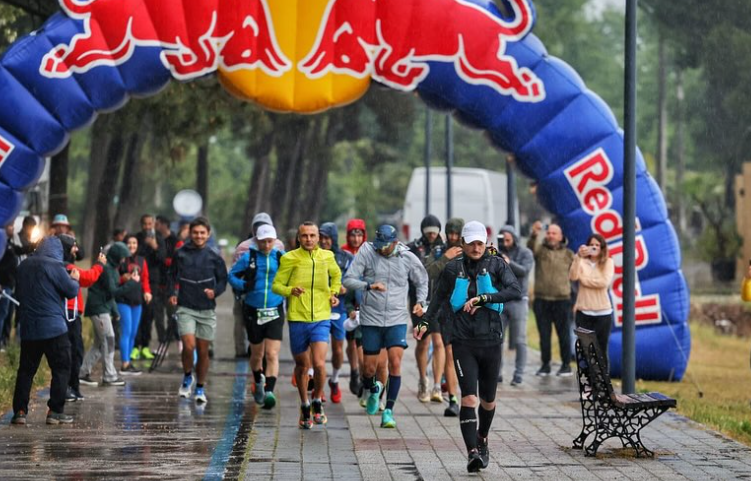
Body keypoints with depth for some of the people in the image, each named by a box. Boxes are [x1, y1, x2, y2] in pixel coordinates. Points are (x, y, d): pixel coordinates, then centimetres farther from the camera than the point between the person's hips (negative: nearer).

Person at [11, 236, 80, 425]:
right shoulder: (55, 266, -10)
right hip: (53, 328, -6)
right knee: (61, 369, 3)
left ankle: (20, 411, 4)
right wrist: (74, 279, 11)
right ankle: (55, 411, -3)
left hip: (28, 328, 6)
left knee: (26, 369, 10)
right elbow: (71, 291, -8)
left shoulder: (24, 266, 10)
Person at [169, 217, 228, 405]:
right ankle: (187, 377, 10)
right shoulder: (181, 254, 2)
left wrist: (215, 292, -13)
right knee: (189, 345, -17)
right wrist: (172, 293, 0)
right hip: (185, 308, -1)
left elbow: (223, 280, 7)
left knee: (203, 351, 6)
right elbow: (173, 276, 15)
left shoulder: (214, 256, 0)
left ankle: (200, 388, 21)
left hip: (207, 309, 1)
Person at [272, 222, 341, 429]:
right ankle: (304, 406, 30)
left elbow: (336, 275, 26)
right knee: (302, 366, 11)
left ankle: (317, 402, 8)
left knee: (319, 364, -15)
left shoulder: (327, 257, 4)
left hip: (321, 319, 0)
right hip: (297, 319, 0)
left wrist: (334, 293, 9)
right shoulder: (290, 259, -3)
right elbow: (276, 285, 0)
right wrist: (290, 291, -20)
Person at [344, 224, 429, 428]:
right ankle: (373, 389, 39)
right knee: (369, 368, 5)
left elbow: (422, 282, 17)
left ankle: (389, 410, -8)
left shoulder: (408, 258, 1)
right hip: (371, 319, 0)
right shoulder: (366, 253, -4)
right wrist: (368, 285, -26)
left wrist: (420, 301, 0)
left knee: (395, 363, -14)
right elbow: (348, 280, -9)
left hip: (397, 320, 0)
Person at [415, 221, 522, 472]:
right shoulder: (453, 268, 5)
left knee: (488, 399, 12)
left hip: (491, 341, 1)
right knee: (469, 397, -15)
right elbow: (439, 298, 20)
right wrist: (425, 323, 10)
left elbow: (515, 292, -13)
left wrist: (483, 298, -20)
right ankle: (472, 452, -18)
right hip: (463, 342, -1)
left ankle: (482, 440, 38)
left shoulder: (496, 265, 1)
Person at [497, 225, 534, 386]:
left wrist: (509, 262, -29)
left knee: (519, 341, -2)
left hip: (518, 301, -3)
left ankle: (519, 375, 3)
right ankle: (496, 373, 4)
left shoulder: (525, 253, 2)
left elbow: (524, 270, -14)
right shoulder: (498, 253, 9)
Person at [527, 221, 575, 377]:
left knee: (564, 334, 2)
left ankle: (566, 365, 10)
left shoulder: (568, 254, 8)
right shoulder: (540, 250, 5)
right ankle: (545, 365, 15)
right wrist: (534, 235, -36)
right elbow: (531, 247, -17)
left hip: (562, 300, -1)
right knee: (544, 335, 6)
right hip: (541, 300, 1)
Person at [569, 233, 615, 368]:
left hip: (603, 313, 0)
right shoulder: (582, 262, 5)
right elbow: (573, 276, -14)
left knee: (601, 349, 2)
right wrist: (578, 256, -23)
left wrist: (584, 279, -6)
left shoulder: (608, 262, 3)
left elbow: (604, 282, -12)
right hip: (583, 312, 0)